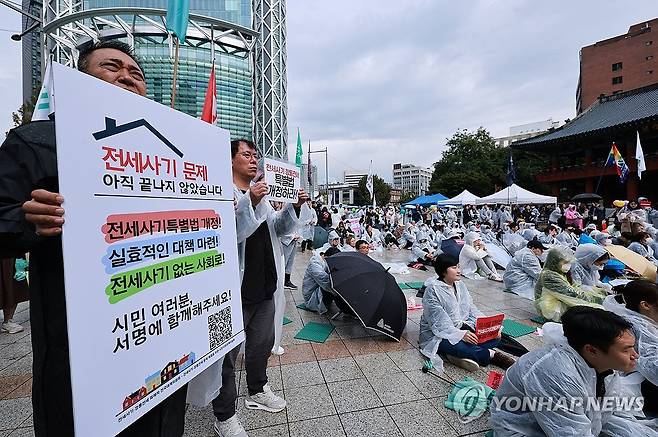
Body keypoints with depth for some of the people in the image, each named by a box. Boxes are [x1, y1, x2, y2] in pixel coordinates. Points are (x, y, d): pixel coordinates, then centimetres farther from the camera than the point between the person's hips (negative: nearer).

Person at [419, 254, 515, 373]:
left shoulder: (460, 285, 7)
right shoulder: (432, 291, -16)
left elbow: (472, 310, 4)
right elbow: (439, 323, -22)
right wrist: (461, 334, -35)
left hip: (462, 328, 8)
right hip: (438, 335, -7)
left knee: (495, 336, -10)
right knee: (460, 346, -36)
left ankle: (461, 355, -20)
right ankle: (493, 355, -11)